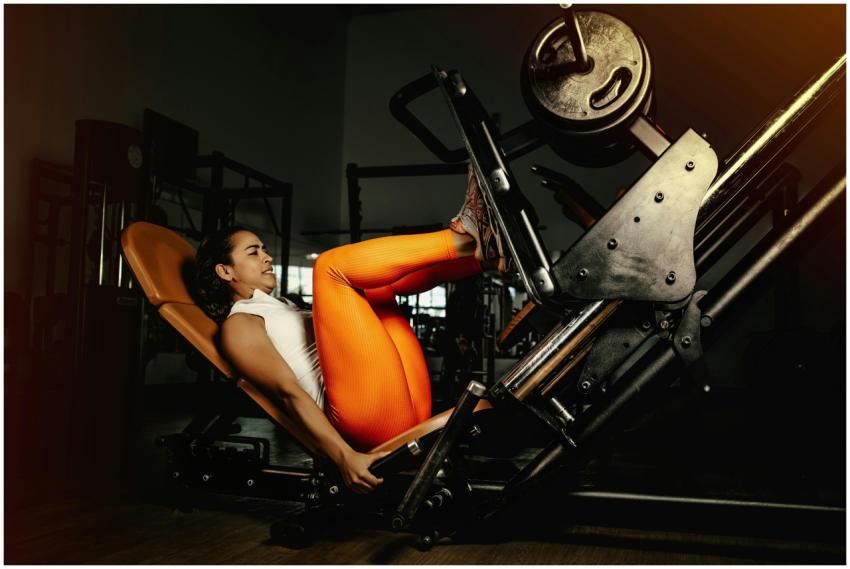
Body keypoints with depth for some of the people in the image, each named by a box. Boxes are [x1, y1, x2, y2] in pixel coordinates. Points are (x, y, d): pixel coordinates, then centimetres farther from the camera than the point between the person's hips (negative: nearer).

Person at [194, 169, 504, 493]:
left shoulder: (282, 309, 33)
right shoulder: (239, 324, 7)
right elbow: (289, 393, -9)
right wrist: (345, 457, -20)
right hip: (369, 415, -9)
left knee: (375, 281, 18)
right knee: (331, 266, -12)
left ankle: (484, 253, -6)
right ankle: (464, 239, -16)